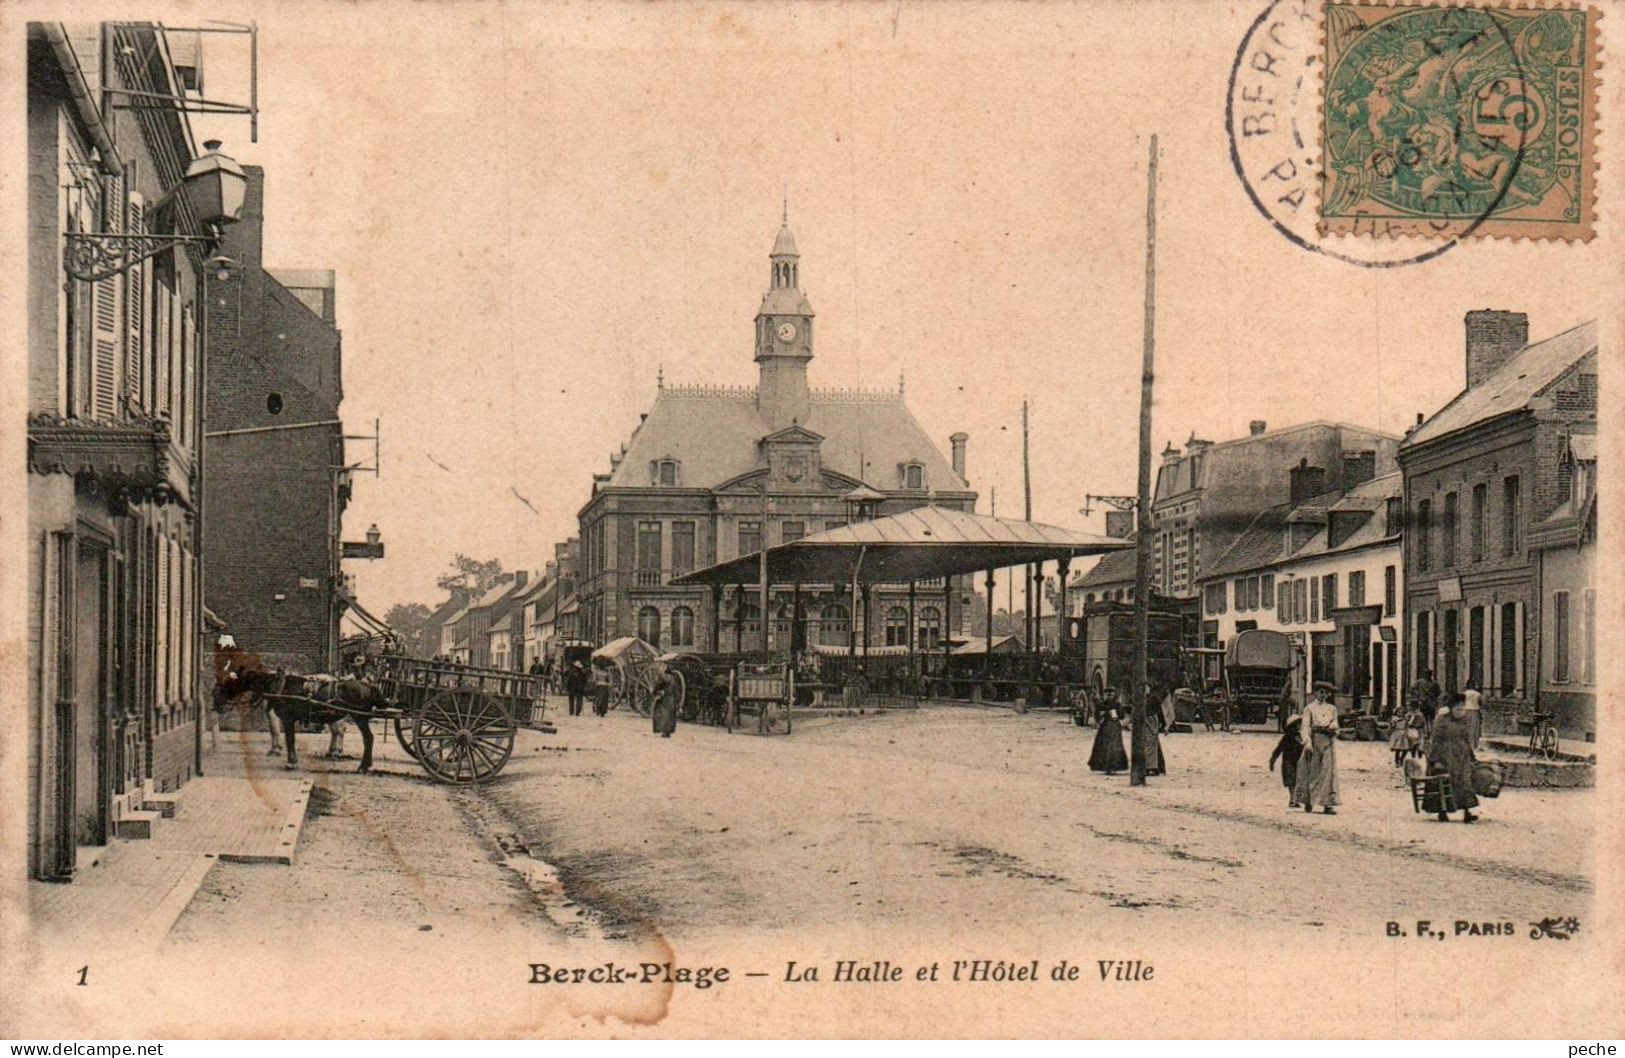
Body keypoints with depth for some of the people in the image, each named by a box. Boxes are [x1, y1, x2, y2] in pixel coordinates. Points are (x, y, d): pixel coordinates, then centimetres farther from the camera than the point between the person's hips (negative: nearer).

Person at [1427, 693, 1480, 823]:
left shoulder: (1465, 722, 11)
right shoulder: (1442, 721, -5)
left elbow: (1469, 742, 20)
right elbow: (1436, 741, -7)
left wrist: (1472, 758, 16)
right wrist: (1436, 760, -12)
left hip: (1462, 758, 4)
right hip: (1445, 757, -4)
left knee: (1465, 783, -5)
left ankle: (1467, 813, -8)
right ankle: (1442, 812, 8)